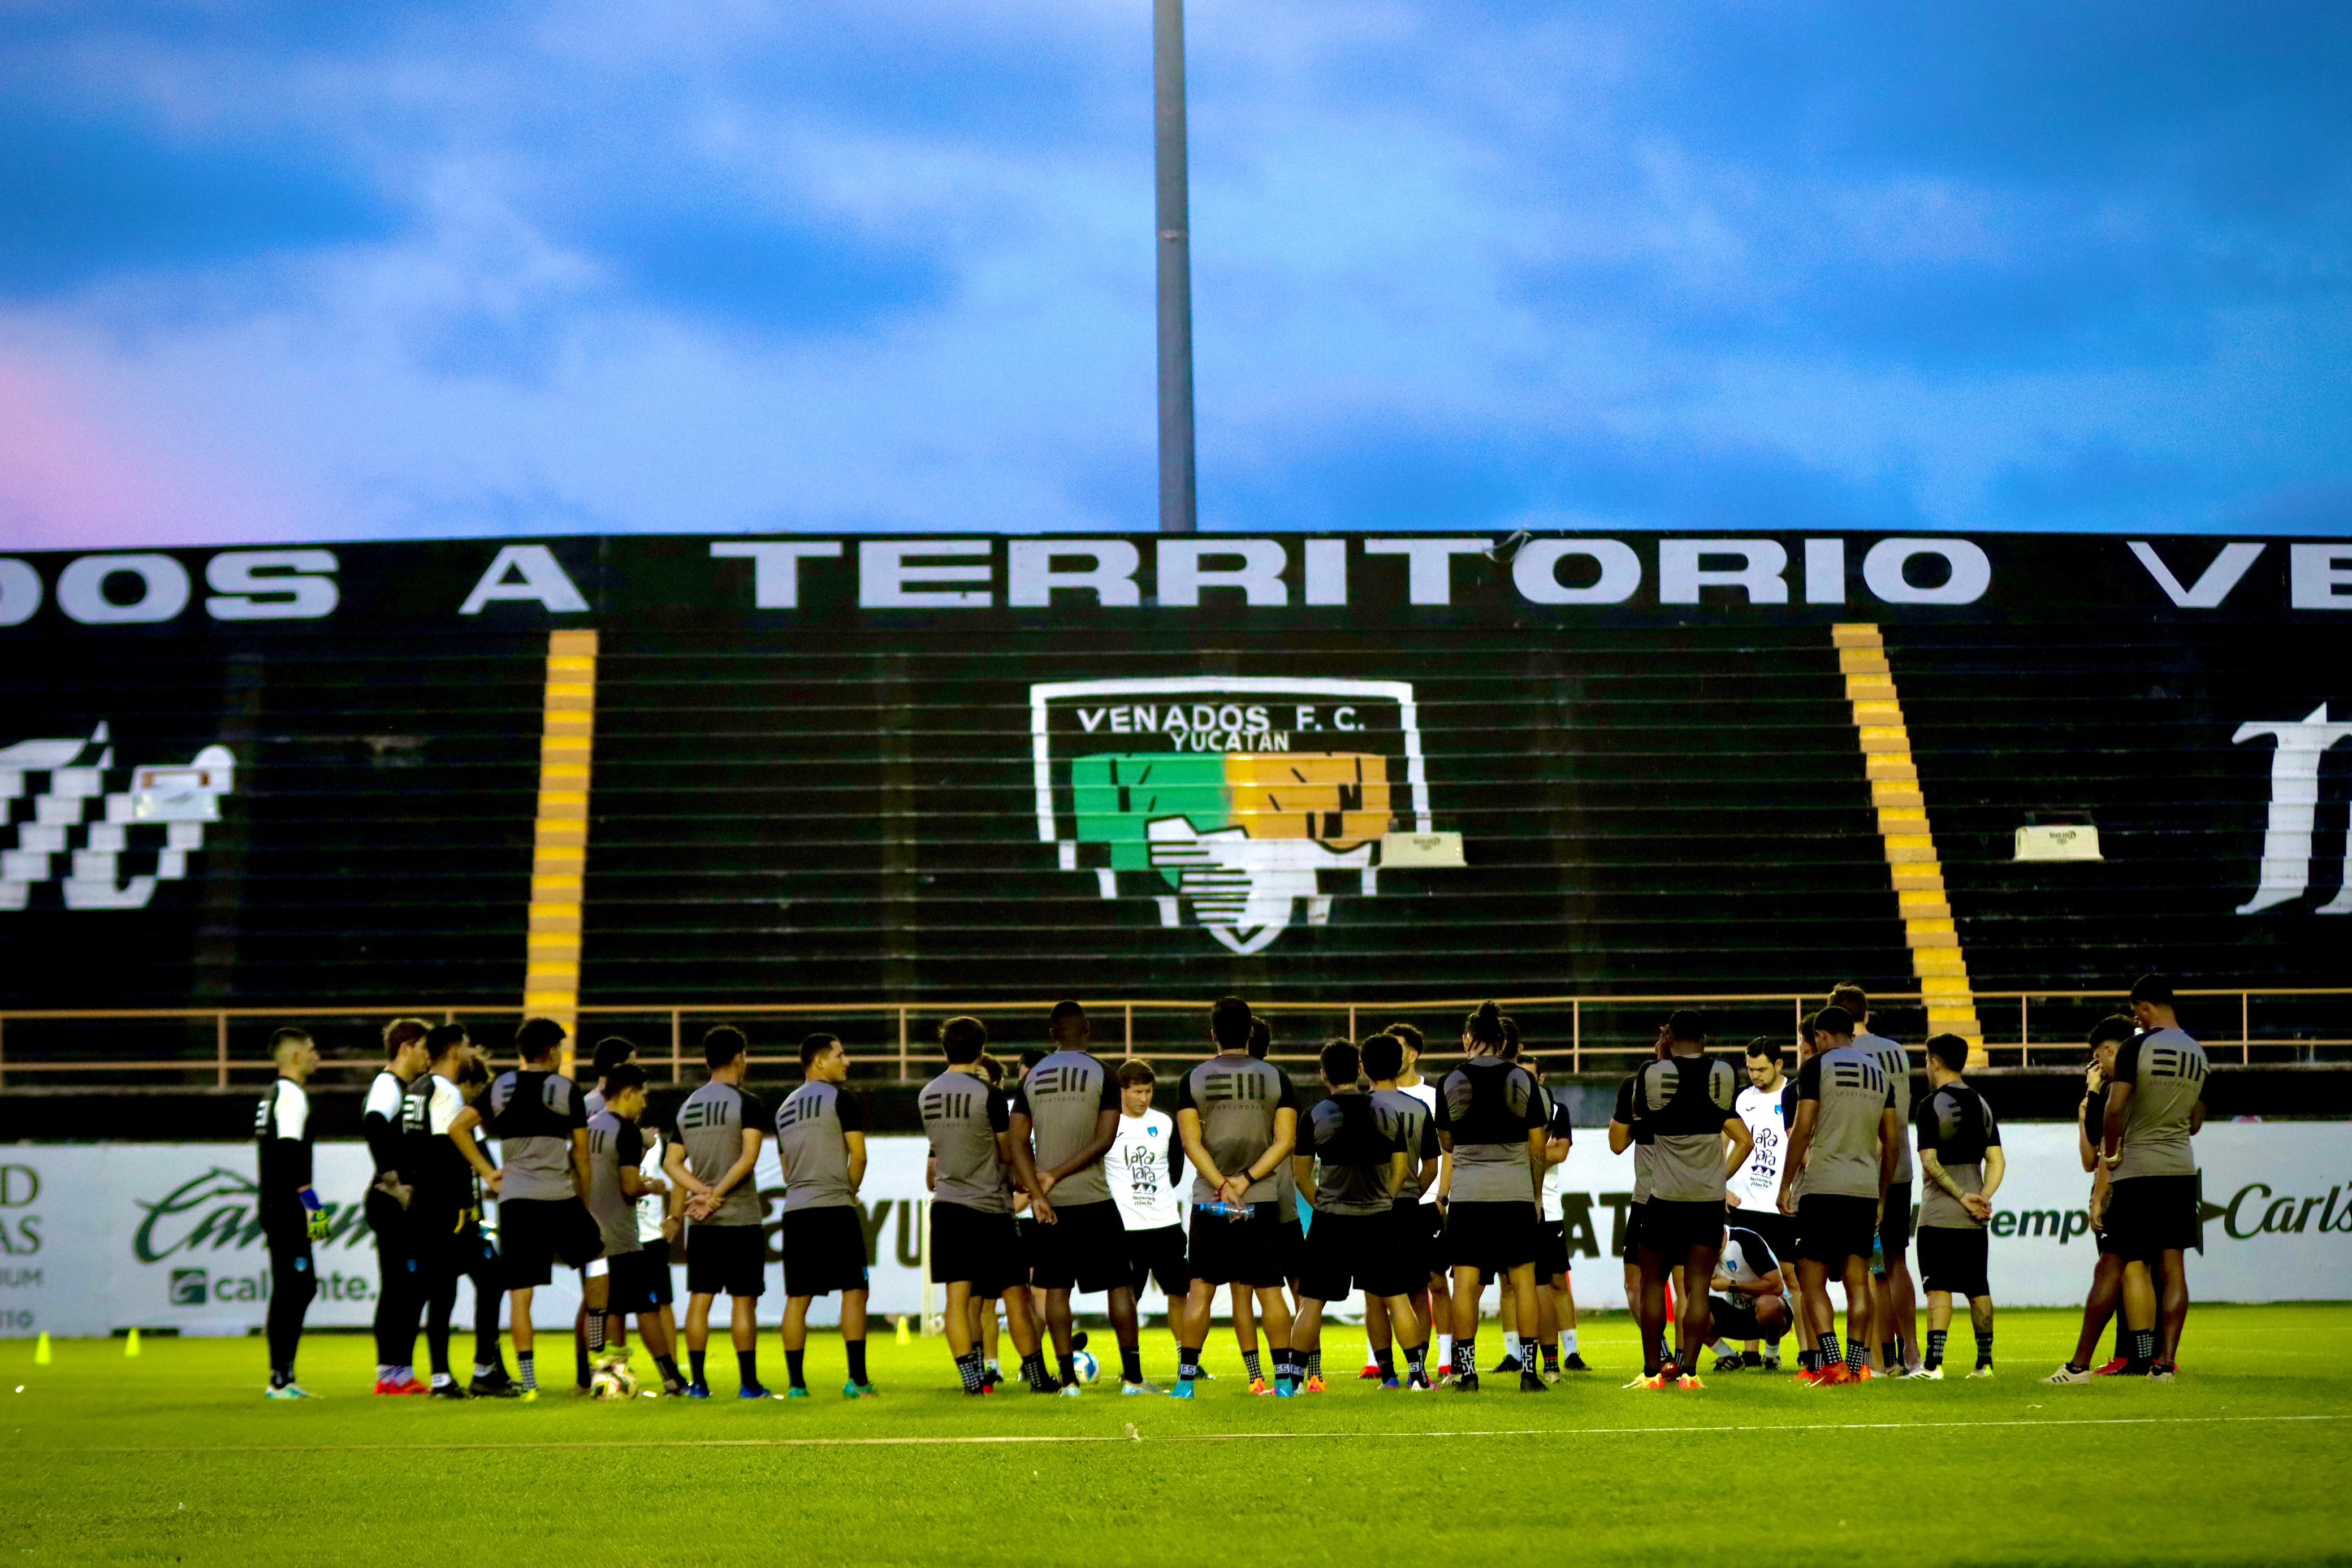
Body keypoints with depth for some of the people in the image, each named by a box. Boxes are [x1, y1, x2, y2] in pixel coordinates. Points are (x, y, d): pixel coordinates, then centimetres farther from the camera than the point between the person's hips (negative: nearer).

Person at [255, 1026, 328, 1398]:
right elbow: (291, 1154, -20)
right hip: (286, 1207, -10)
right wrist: (312, 1203, -20)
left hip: (272, 1203, 10)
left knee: (303, 1285, 13)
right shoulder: (291, 1095, -11)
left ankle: (284, 1376, 14)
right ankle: (280, 1379, -9)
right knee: (290, 1287, -8)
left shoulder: (272, 1095, 20)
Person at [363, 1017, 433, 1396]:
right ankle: (390, 1373, -6)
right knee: (397, 1287, -8)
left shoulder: (407, 1089, 20)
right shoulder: (388, 1086, -11)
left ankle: (401, 1371, 13)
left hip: (407, 1205, 10)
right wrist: (392, 1181, -27)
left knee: (413, 1288, 10)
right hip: (392, 1204, -10)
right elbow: (372, 1125, -30)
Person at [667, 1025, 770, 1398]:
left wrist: (701, 1191, -5)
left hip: (702, 1221, 5)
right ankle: (749, 1383, -1)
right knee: (743, 1300, -2)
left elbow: (671, 1163, 7)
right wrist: (716, 1195, -14)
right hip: (740, 1216, -5)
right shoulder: (747, 1104, -6)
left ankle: (698, 1381, 5)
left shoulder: (688, 1107, 11)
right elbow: (748, 1158, -17)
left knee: (700, 1298, 7)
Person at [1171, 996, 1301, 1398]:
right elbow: (1286, 1141, -4)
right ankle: (1284, 1380, 3)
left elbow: (1191, 1142, -8)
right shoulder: (1276, 1078, 3)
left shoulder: (1193, 1080, 0)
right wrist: (1246, 1180, -9)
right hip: (1263, 1199, 1)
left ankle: (1186, 1379, 3)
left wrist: (1222, 1185, -12)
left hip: (1209, 1200, -1)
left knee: (1201, 1289, 4)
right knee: (1269, 1289, 4)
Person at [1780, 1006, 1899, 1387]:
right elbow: (1891, 1142, 16)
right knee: (1857, 1281, 7)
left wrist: (1785, 1185, -1)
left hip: (1823, 1187, -5)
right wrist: (1881, 1198, 23)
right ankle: (1857, 1365, 3)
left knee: (1812, 1280, -1)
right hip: (1866, 1189, 5)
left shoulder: (1817, 1067, -2)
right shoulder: (1880, 1072, 15)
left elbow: (1802, 1131, -8)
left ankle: (1832, 1361, -14)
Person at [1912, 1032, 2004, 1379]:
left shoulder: (1931, 1106, -8)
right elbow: (1997, 1161, 6)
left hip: (1938, 1214, -6)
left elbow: (1929, 1161, -15)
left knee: (1939, 1288, -8)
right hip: (1973, 1219, 6)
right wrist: (1983, 1198, -3)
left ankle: (1933, 1362, -14)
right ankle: (1985, 1361, 13)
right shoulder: (1982, 1105, 12)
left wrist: (1963, 1196, -11)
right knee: (1978, 1289, 11)